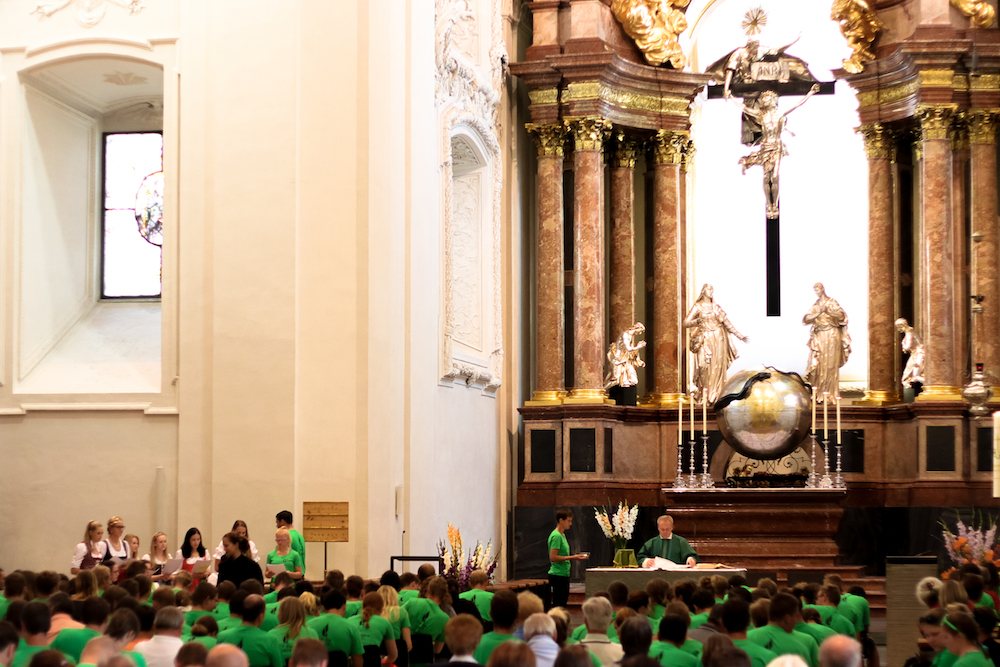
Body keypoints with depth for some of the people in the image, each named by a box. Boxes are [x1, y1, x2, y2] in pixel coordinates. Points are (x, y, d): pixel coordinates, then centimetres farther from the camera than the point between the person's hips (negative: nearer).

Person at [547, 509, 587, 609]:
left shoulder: (562, 535, 16)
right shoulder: (556, 536, -15)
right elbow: (553, 557, -21)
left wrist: (575, 557, 14)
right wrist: (572, 558, -19)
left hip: (564, 575, 10)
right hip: (558, 575, -10)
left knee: (563, 601, 11)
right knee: (558, 605, -8)